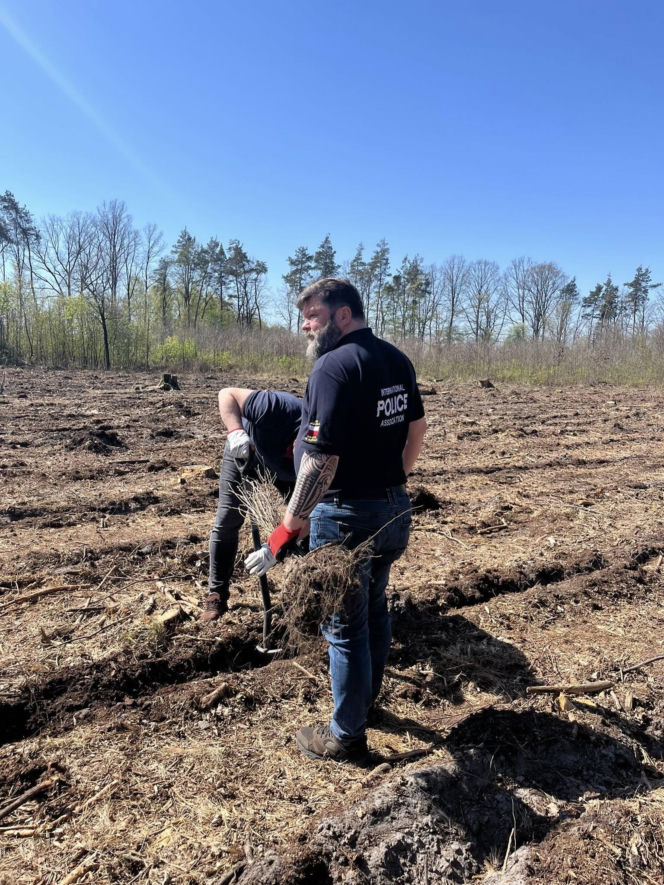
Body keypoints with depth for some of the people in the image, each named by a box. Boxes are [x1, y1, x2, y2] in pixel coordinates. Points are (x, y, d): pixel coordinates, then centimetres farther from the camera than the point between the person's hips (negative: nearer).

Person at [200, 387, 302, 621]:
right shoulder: (280, 409, -42)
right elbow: (227, 394, -32)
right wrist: (235, 431, -48)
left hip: (285, 470, 2)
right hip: (244, 452, -2)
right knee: (227, 522, -3)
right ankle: (216, 595, 10)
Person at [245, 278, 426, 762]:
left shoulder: (334, 365, -20)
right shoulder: (397, 359, 6)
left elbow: (320, 462, -27)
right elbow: (418, 428, 15)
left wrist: (287, 531, -26)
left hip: (347, 515, -8)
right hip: (394, 508, 9)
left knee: (345, 624, 7)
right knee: (375, 607, 24)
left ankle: (346, 735, 25)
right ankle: (366, 696, 44)